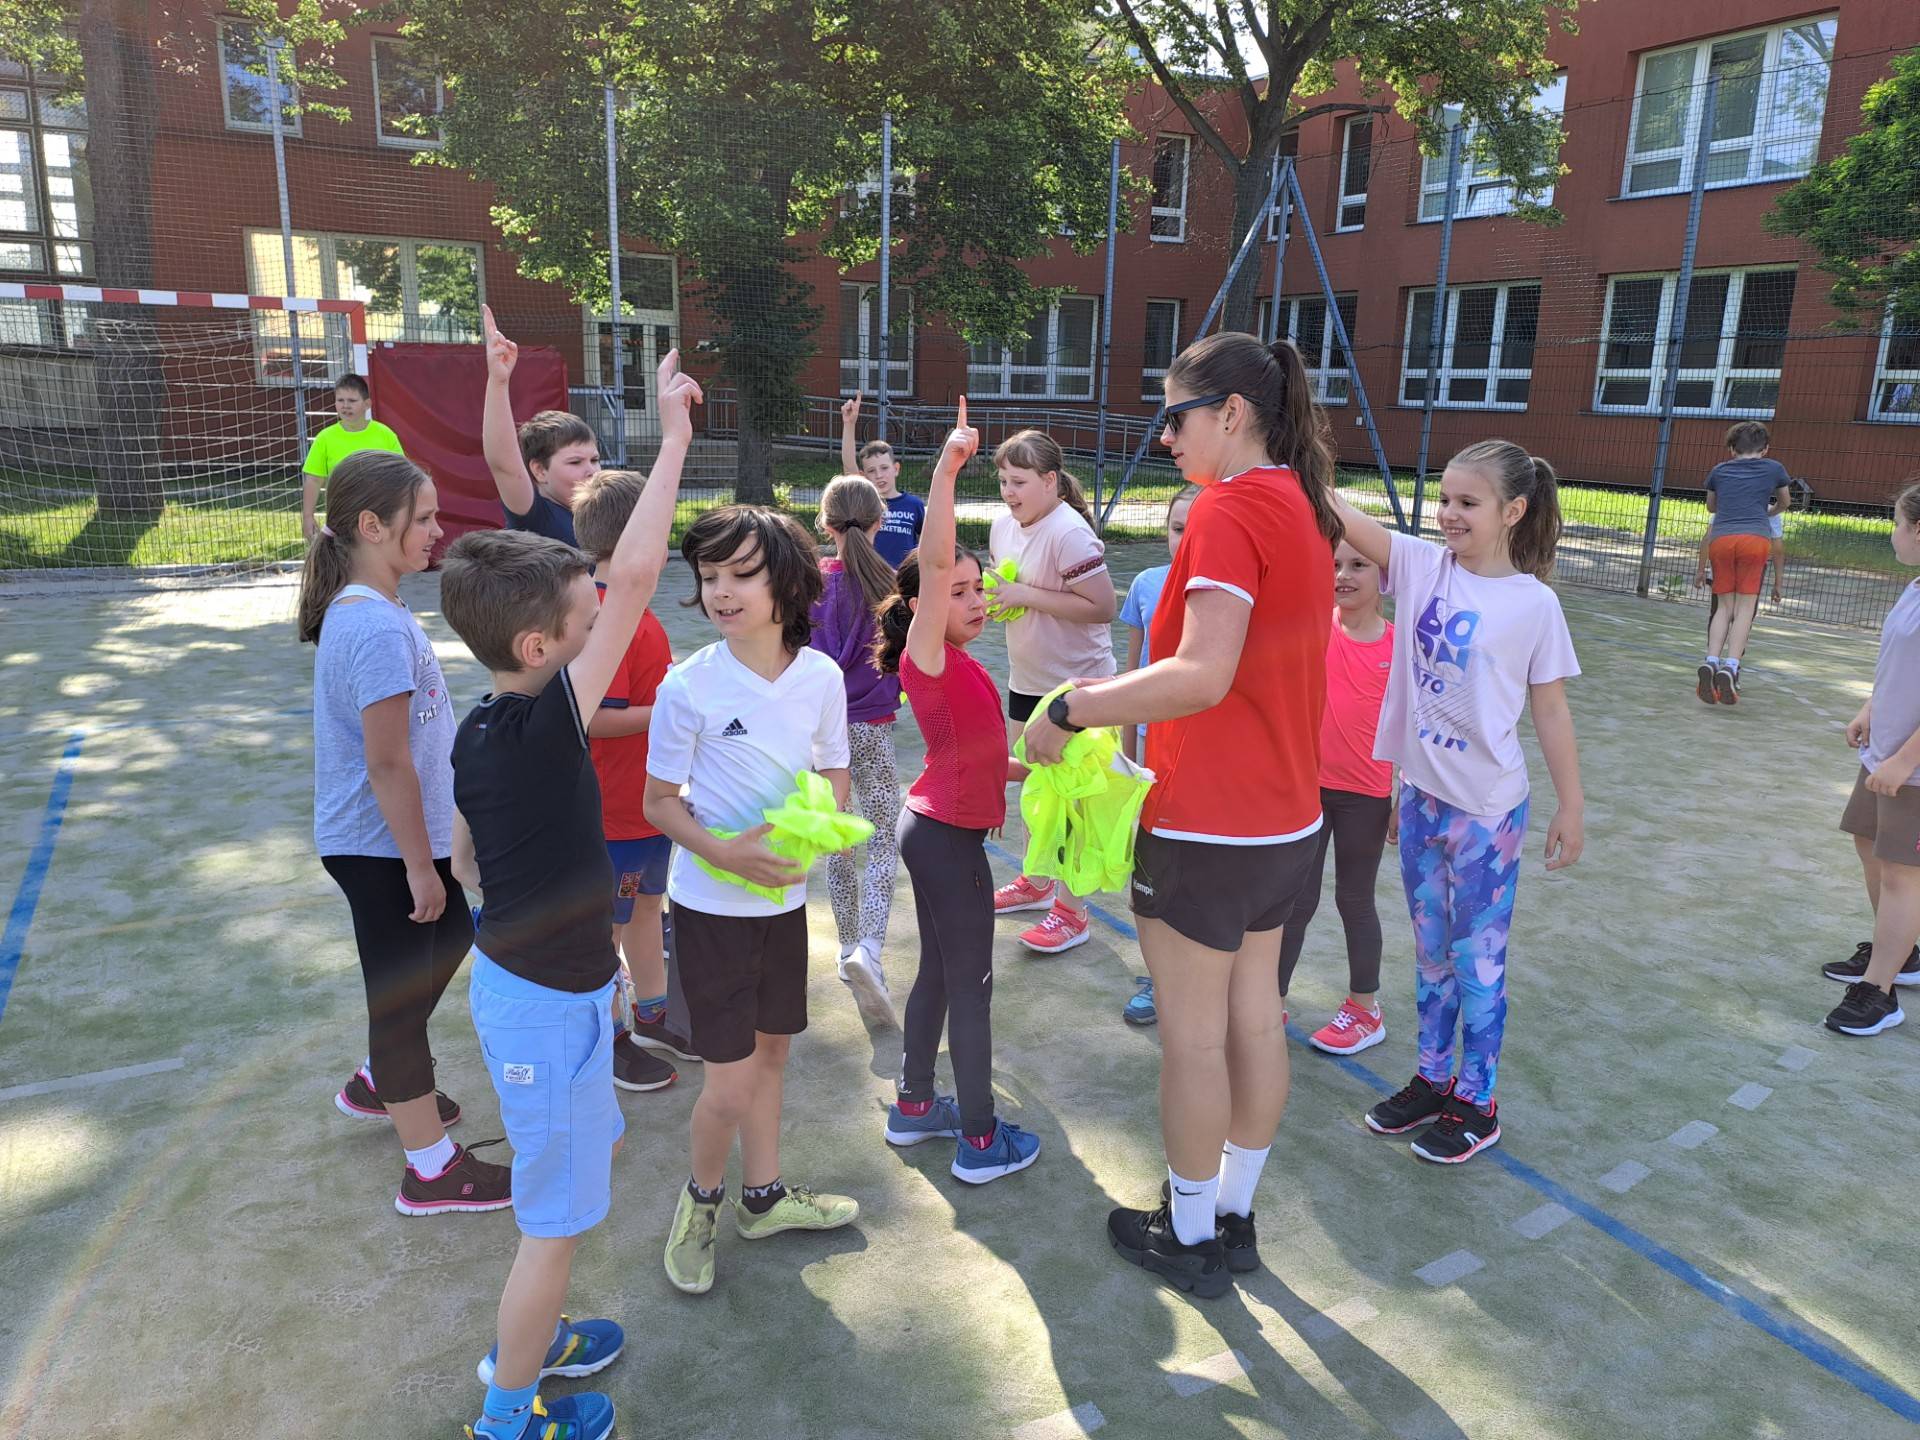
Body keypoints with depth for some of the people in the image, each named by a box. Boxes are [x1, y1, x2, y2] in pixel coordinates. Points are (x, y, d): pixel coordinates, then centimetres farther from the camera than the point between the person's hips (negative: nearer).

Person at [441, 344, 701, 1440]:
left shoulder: (480, 735, -1)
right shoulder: (542, 725, -28)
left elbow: (471, 856, 13)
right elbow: (638, 577, -34)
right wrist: (675, 438, -28)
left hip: (520, 977, 9)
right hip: (549, 1002, -9)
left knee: (595, 1151, 27)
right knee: (559, 1217, 9)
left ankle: (528, 1339, 45)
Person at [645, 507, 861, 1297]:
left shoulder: (822, 676, -7)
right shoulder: (689, 686, -18)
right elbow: (660, 802, -9)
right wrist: (725, 852, -25)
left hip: (785, 897, 4)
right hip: (712, 906, -4)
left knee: (771, 1048, 20)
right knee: (731, 1082, -2)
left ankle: (763, 1196, 41)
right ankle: (701, 1197, 29)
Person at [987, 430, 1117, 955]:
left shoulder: (1069, 532, -23)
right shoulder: (1004, 525, 3)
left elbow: (1101, 606, -27)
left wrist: (1026, 596, -26)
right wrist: (996, 594, -5)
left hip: (1076, 682, -9)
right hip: (1027, 679, 9)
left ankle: (1071, 911, 11)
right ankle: (1036, 883, 38)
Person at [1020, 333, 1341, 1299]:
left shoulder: (1229, 509, -19)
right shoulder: (1303, 505, 9)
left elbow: (1203, 675, -30)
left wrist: (1072, 710, -22)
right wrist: (1126, 690, 10)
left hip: (1209, 828, -9)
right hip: (1286, 818, 9)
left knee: (1193, 1033, 6)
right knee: (1255, 1016, 18)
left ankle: (1189, 1238, 24)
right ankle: (1234, 1218, 34)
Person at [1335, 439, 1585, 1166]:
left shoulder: (1534, 603, -11)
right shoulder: (1422, 564, -3)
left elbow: (1551, 709, -4)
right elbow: (1340, 515, -16)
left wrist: (1572, 807, 0)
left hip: (1487, 806, -4)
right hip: (1421, 793, 4)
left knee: (1478, 956, 9)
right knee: (1430, 947, 18)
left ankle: (1476, 1101, 26)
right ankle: (1432, 1079, 35)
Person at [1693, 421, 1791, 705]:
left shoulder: (1719, 471, 21)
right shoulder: (1774, 469, 18)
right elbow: (1783, 503, 37)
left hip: (1721, 538, 2)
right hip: (1756, 538, -2)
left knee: (1725, 607, 6)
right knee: (1744, 608, -2)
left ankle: (1711, 662, -12)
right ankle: (1730, 667, -15)